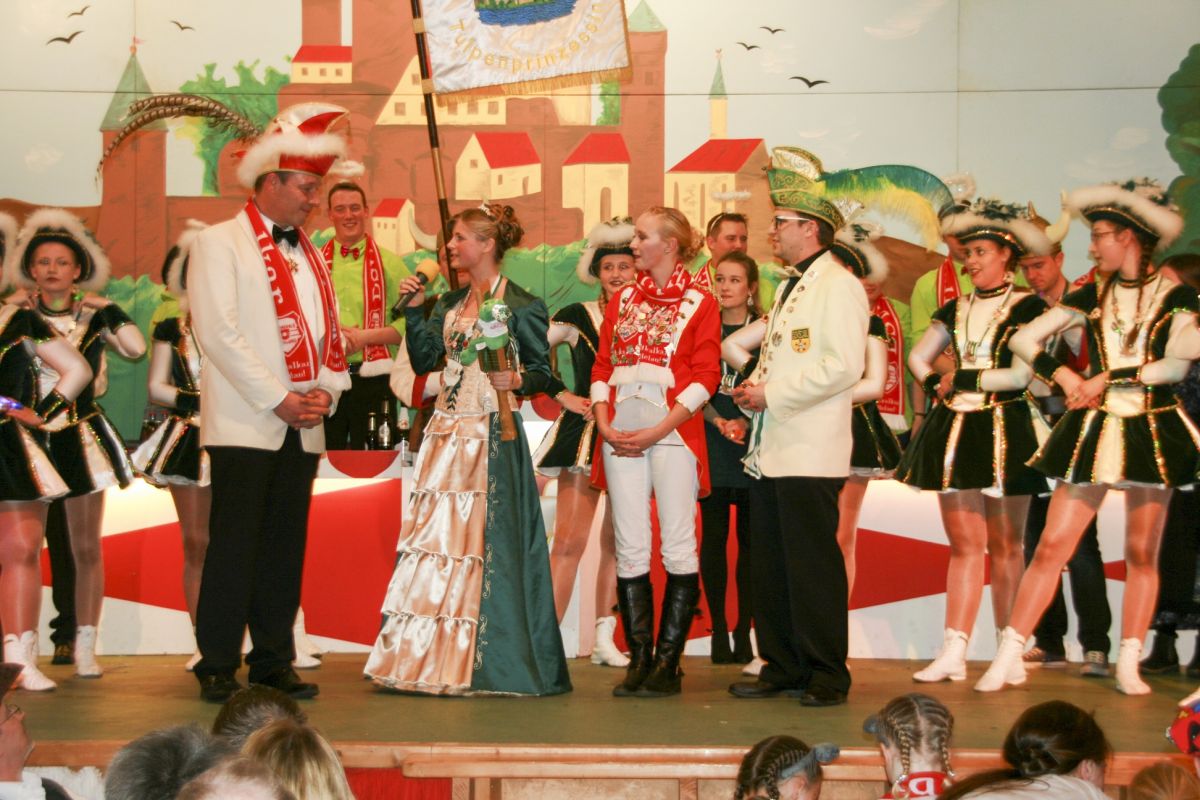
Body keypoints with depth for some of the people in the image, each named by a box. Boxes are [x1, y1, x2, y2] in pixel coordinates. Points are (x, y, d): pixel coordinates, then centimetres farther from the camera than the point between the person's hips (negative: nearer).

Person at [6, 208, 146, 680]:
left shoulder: (95, 314, 4)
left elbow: (136, 348, -12)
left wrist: (104, 308, -7)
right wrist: (11, 309, -6)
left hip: (82, 438, 1)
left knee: (86, 548, 3)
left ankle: (85, 647, 10)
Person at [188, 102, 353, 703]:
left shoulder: (310, 254, 19)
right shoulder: (219, 243, -1)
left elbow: (328, 331, 17)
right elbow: (217, 331, -11)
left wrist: (326, 390, -3)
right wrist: (278, 399, -14)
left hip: (303, 427, 6)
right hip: (245, 423, -6)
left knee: (285, 547, 7)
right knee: (235, 547, -5)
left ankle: (274, 662, 14)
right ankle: (217, 667, 2)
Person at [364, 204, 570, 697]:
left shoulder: (521, 306, -5)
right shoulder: (450, 303, 15)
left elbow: (543, 373, -4)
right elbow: (423, 360, 8)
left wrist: (516, 380, -23)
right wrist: (414, 309, 0)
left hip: (491, 436, -7)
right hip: (446, 433, 7)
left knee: (486, 540, -5)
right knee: (433, 532, 5)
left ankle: (484, 661, 2)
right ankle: (428, 656, 11)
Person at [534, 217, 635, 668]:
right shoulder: (578, 317, 2)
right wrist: (564, 396, -3)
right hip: (584, 432, -2)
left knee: (617, 543, 6)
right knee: (569, 541, -7)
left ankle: (604, 639, 13)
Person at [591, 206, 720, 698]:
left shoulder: (698, 303, 3)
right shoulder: (622, 301, 17)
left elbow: (705, 377, -5)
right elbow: (602, 366, 14)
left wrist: (658, 431, -13)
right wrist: (603, 422, -3)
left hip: (673, 431, -4)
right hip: (621, 432, 4)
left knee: (678, 547, -4)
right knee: (630, 550, 3)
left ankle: (668, 663, 2)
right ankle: (639, 661, 8)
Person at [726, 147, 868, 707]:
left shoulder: (838, 285, -8)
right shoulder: (790, 286, 21)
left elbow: (843, 367, -18)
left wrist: (772, 394, -15)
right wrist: (753, 388, 8)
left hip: (811, 452, -9)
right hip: (770, 450, 9)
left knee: (813, 566, -5)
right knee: (769, 566, 10)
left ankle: (826, 676, 3)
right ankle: (781, 668, 19)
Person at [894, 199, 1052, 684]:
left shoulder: (1027, 308, -2)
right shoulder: (956, 310, 14)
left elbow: (1020, 374, -11)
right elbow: (918, 358, 19)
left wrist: (961, 379, -5)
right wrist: (937, 386, 0)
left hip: (1005, 432, -5)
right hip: (955, 431, 5)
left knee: (1004, 547, 1)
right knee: (964, 546, 3)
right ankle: (953, 654, 0)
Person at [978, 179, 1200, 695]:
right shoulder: (1092, 297, 9)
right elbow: (1025, 339, 9)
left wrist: (1110, 377, -11)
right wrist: (1066, 377, -4)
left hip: (1152, 433, -2)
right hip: (1093, 432, 2)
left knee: (1142, 553, 3)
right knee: (1053, 544, -3)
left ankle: (1129, 664, 11)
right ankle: (1009, 655, -3)